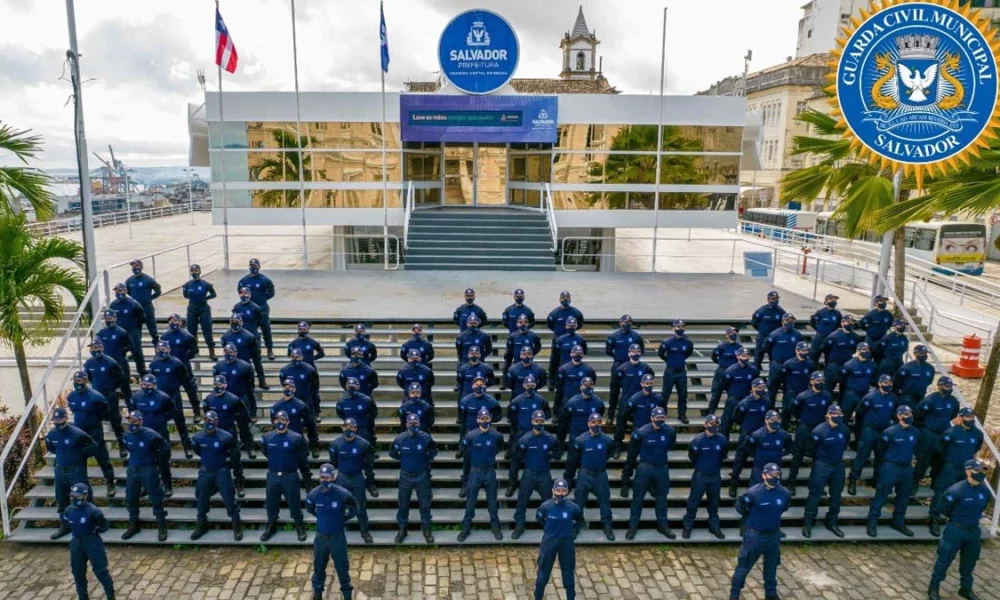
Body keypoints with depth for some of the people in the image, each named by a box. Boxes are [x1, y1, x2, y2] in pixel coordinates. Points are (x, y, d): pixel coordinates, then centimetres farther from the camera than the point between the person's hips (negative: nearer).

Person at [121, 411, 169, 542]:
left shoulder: (150, 435, -19)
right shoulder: (127, 435, -1)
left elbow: (165, 447, -7)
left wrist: (158, 461, 0)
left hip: (149, 470, -6)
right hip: (132, 470, 6)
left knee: (156, 499, 1)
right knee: (130, 499, 14)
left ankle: (161, 527, 13)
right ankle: (133, 525, 33)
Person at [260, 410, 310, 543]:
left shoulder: (296, 438, -13)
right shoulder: (267, 438, -6)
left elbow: (303, 460, -6)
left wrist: (307, 477, -2)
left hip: (290, 476, -3)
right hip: (272, 476, 3)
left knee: (294, 502, 7)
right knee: (271, 502, 15)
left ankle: (299, 526, 26)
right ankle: (271, 526, 35)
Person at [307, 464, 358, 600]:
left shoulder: (342, 494, -21)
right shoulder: (314, 494, -14)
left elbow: (354, 510, -3)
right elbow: (309, 509, 10)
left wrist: (342, 520, 0)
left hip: (337, 537, -2)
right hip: (320, 537, 2)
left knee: (342, 566, 11)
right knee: (318, 566, 18)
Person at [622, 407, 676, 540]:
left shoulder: (670, 432, -9)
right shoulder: (641, 433, -17)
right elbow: (632, 454, -8)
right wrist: (626, 473, -3)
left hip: (662, 468, 3)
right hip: (645, 468, -3)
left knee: (661, 498, 16)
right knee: (638, 498, 5)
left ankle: (663, 525, 32)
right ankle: (633, 526, 18)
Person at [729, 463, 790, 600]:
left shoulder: (784, 494, -12)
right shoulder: (754, 492, -23)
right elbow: (739, 507, -7)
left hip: (774, 535, 4)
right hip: (754, 535, -4)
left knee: (771, 565, 21)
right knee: (744, 565, 6)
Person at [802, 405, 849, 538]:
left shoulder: (845, 430, -5)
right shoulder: (819, 431, -18)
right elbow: (812, 448, -3)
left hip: (838, 465, 5)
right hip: (822, 465, -5)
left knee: (836, 495, 13)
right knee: (815, 494, -1)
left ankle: (832, 522, 29)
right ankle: (808, 523, 7)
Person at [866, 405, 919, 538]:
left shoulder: (915, 432, 0)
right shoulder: (890, 432, -14)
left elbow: (914, 448, 17)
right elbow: (882, 448, 0)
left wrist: (908, 459, 17)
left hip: (907, 468, 6)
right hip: (891, 467, -5)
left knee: (903, 496, 16)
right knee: (881, 495, -3)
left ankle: (899, 522, 31)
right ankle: (872, 523, 3)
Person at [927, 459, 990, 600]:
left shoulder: (984, 491, -4)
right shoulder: (956, 490, -22)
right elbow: (942, 507, -10)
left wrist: (972, 518, 11)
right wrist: (957, 517, 4)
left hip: (974, 531, 5)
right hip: (956, 530, -5)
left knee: (969, 562, 19)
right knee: (944, 560, 3)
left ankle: (966, 589, 38)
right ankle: (934, 588, 17)